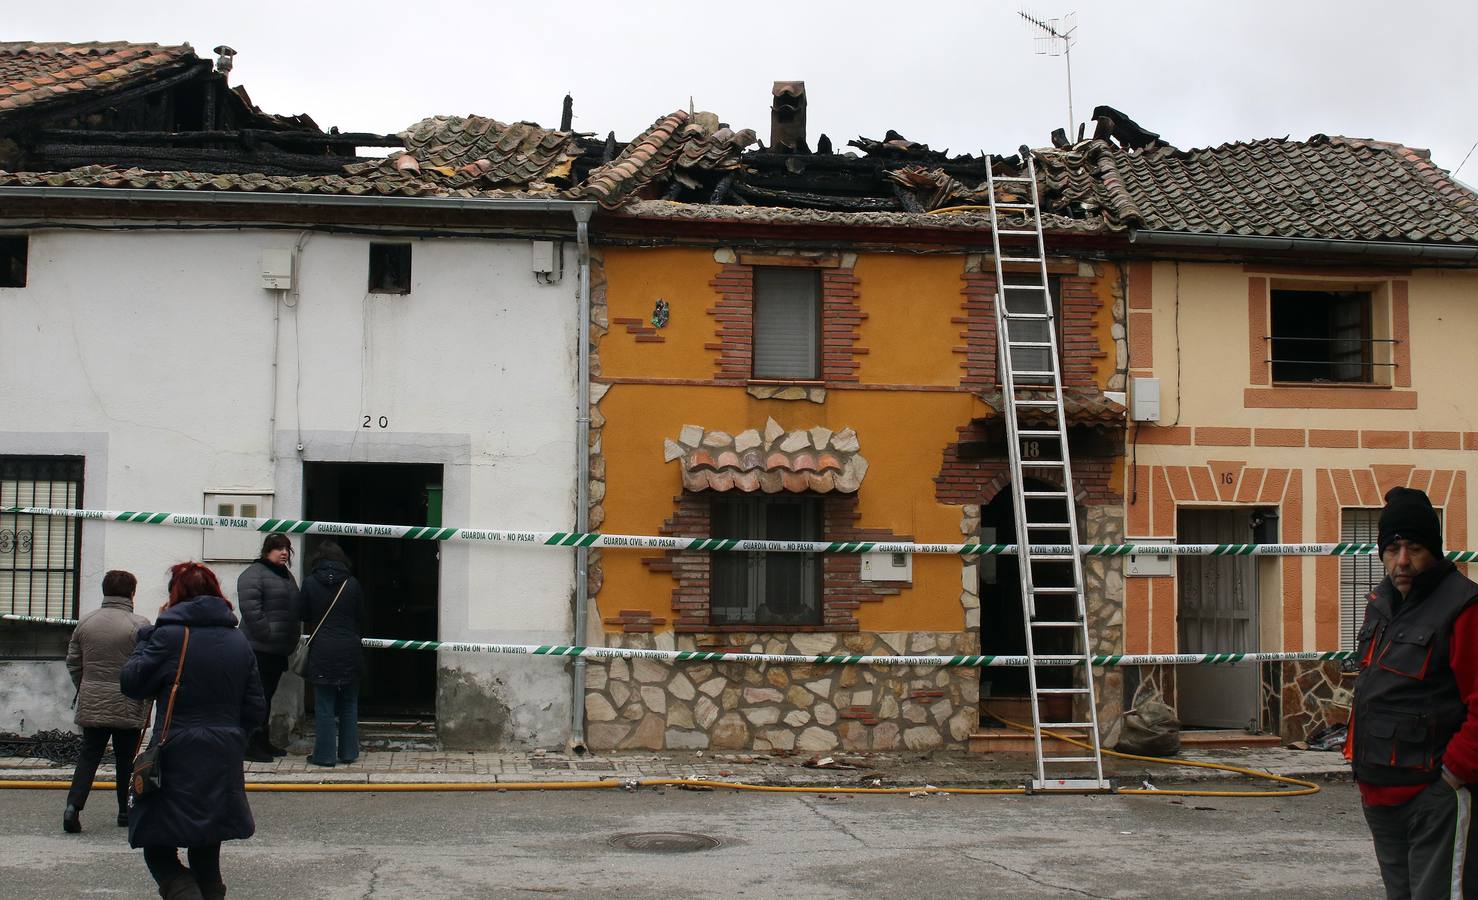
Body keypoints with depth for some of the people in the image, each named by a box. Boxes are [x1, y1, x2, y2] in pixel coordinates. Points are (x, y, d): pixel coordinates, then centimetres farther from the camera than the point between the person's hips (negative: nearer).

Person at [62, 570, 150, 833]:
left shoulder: (85, 622, 5)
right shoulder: (139, 624, -11)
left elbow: (73, 662, 12)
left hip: (91, 705, 4)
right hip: (127, 708, -3)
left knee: (88, 756, 10)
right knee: (126, 760, 10)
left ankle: (73, 805, -7)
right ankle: (126, 811, 18)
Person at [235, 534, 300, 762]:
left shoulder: (287, 576, 20)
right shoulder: (254, 574, -10)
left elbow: (297, 609, 27)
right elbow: (251, 609, -20)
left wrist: (292, 640, 16)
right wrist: (267, 635, -21)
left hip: (279, 650, 9)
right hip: (260, 649, -9)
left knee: (267, 695, 16)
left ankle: (263, 742, 24)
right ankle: (251, 745, -3)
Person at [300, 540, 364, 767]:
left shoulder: (310, 583, -4)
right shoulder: (352, 583, -1)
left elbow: (304, 616, 6)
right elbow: (361, 619, 7)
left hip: (322, 649, -2)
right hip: (350, 650, 2)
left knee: (324, 705, 3)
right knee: (349, 705, 12)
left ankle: (325, 754, 5)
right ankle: (348, 751, 16)